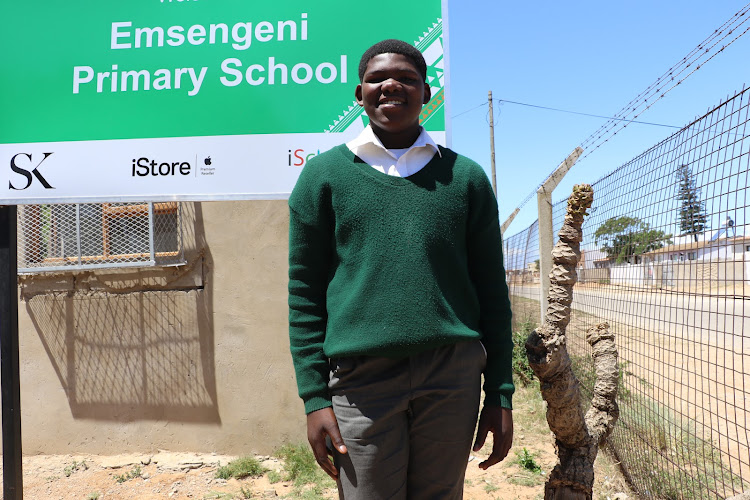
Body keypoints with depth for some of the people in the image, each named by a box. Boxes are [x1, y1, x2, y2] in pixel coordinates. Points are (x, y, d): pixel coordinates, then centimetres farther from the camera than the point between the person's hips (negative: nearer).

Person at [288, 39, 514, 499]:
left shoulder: (465, 177, 9)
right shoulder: (324, 175, 6)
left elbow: (492, 291, 9)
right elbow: (305, 292, 4)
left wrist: (500, 394, 5)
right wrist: (315, 396, -2)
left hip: (452, 375, 2)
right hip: (361, 376, -1)